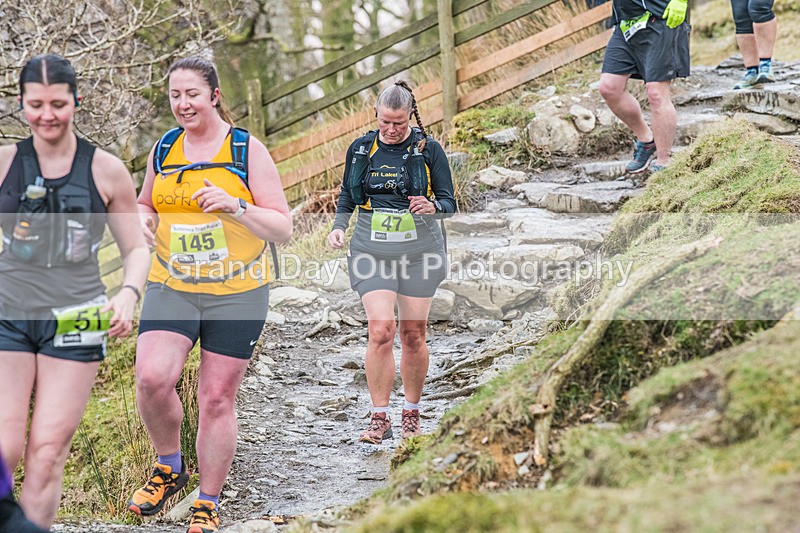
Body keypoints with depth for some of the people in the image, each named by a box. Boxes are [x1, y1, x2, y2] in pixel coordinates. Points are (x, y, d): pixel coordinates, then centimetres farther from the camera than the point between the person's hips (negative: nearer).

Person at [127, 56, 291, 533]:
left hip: (237, 292, -2)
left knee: (217, 399, 2)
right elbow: (146, 204, 25)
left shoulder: (247, 150, -4)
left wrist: (235, 207, -24)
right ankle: (170, 466, 8)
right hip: (171, 287, 3)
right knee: (152, 378, -19)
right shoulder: (163, 150, 7)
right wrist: (143, 221, 0)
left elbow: (283, 229, -6)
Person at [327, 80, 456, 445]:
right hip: (372, 248, 1)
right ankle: (379, 418, -7)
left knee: (413, 334, 5)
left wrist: (432, 206, -21)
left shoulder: (428, 150, -1)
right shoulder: (360, 150, 6)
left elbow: (449, 201, 2)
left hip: (419, 249, -1)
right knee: (380, 329, -13)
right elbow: (347, 195, 18)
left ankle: (411, 414, 20)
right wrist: (338, 227, 1)